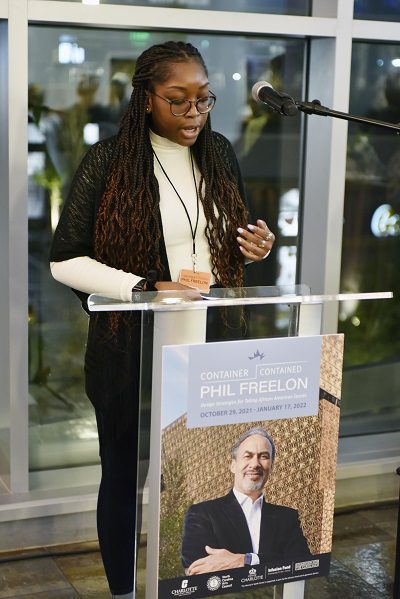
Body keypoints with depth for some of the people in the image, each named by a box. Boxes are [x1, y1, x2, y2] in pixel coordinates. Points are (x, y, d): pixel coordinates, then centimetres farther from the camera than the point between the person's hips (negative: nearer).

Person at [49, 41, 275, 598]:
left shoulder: (220, 155, 6)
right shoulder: (108, 161, -9)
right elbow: (66, 260, -10)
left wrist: (254, 247, -6)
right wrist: (146, 289, -23)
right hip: (132, 352, -4)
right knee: (124, 475, 11)